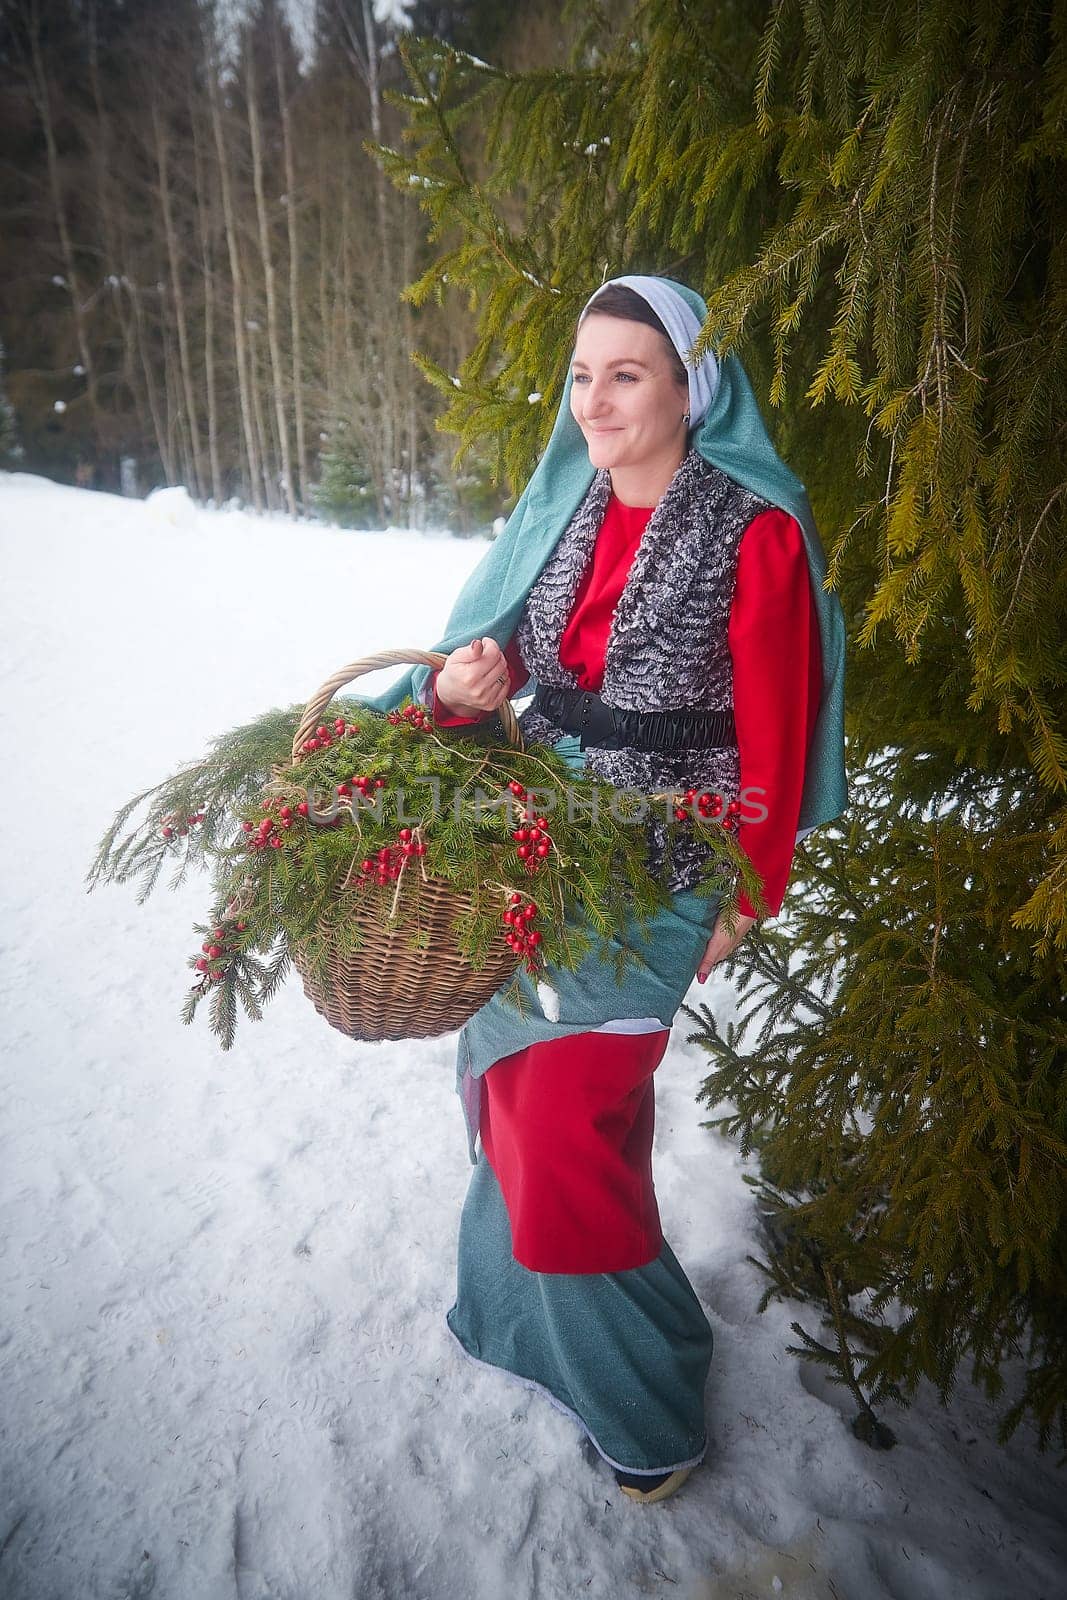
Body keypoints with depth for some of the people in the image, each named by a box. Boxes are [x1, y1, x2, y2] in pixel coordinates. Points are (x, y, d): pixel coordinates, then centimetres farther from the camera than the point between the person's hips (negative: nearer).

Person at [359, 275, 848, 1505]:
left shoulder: (756, 534, -11)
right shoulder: (561, 508, 5)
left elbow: (773, 733, -9)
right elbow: (494, 660, 8)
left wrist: (744, 899, -6)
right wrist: (458, 690, -16)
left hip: (657, 876, -6)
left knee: (572, 1122, -1)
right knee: (518, 1093, 16)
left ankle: (639, 1389, 26)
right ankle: (530, 1304, 44)